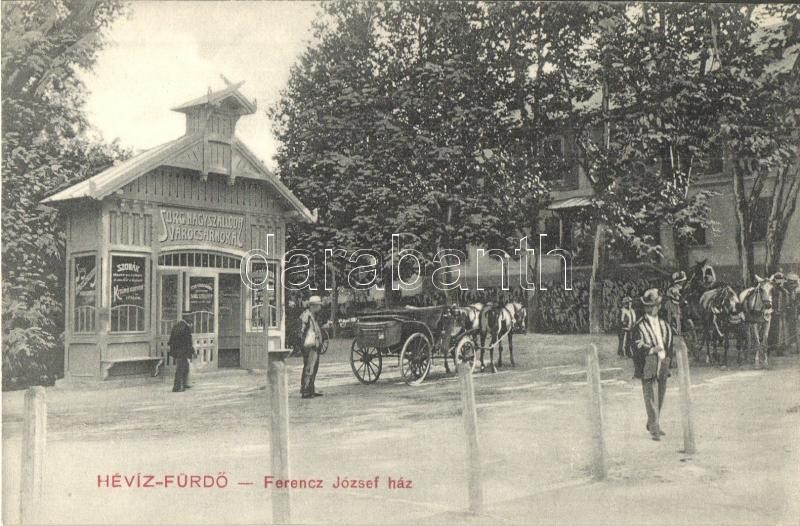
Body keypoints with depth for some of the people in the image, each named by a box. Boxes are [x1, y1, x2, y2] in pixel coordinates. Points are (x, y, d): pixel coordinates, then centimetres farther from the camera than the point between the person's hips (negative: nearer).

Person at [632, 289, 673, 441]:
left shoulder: (665, 325, 14)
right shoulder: (640, 326, -5)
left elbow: (669, 344, 19)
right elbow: (638, 346, -10)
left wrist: (668, 357, 5)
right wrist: (652, 349, -21)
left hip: (662, 363, 6)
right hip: (647, 364, -6)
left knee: (661, 395, 13)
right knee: (650, 395, -8)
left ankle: (652, 424, 28)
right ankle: (654, 429, -7)